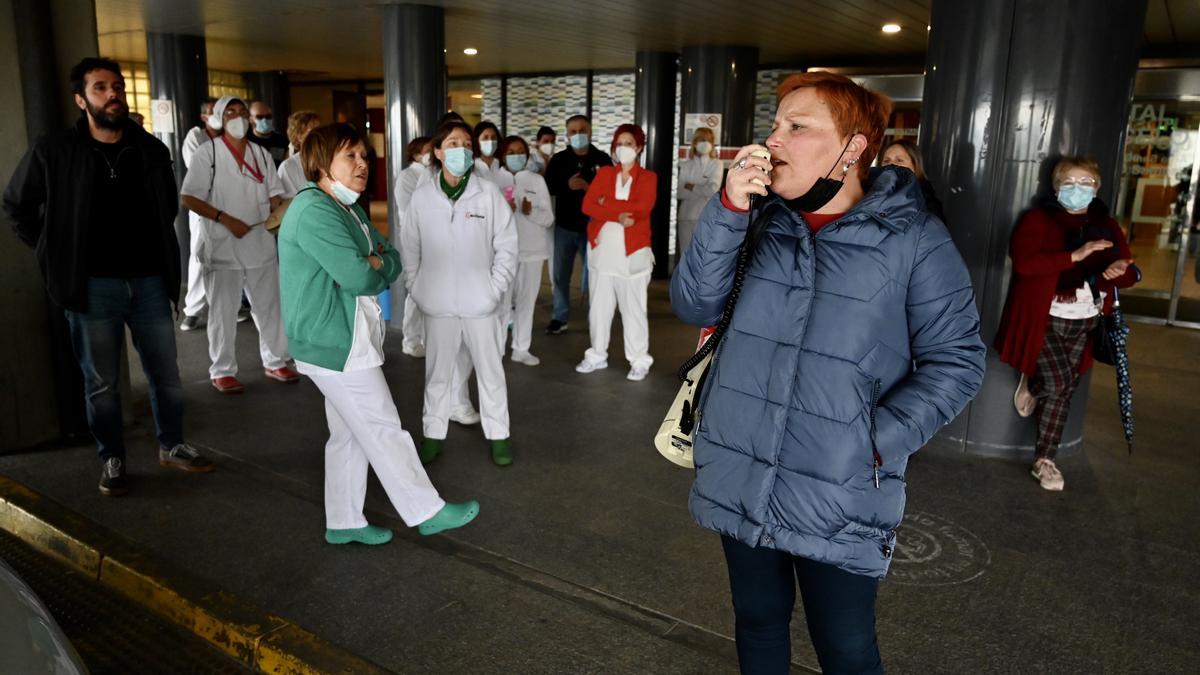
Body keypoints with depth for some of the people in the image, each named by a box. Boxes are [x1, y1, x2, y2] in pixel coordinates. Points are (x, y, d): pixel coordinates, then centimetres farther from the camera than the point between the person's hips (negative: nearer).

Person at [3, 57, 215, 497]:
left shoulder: (150, 149, 4)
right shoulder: (53, 152, -5)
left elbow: (169, 205, 20)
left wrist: (158, 251, 12)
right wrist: (57, 253, 1)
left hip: (149, 281, 3)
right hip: (93, 286, -3)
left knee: (166, 374, 11)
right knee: (101, 382, 8)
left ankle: (172, 447, 29)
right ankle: (111, 460, 23)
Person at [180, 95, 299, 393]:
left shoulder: (261, 153, 11)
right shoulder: (207, 153, -4)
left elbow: (274, 194, 15)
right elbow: (189, 198, -8)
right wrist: (226, 219, -18)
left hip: (261, 242, 4)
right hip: (222, 245, -4)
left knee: (269, 305, 10)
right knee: (223, 311, 3)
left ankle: (275, 362, 24)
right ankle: (222, 371, 14)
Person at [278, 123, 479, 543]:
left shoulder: (349, 208, 15)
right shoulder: (314, 210, -18)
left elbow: (392, 262, 9)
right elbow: (359, 276, -25)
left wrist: (372, 265, -12)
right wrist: (376, 268, -3)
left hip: (347, 339, 10)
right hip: (336, 344, -10)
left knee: (350, 434, 16)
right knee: (384, 430, -1)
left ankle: (344, 523, 27)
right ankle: (427, 512, 11)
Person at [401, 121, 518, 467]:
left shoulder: (488, 193, -6)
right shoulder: (421, 197, -1)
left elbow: (506, 244, -2)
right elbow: (410, 248, 6)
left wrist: (496, 288, -6)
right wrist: (416, 289, 2)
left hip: (478, 302, -1)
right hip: (438, 303, 1)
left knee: (489, 369, 9)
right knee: (438, 370, 12)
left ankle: (498, 434, 22)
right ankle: (434, 433, 26)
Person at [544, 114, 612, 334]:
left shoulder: (603, 159, -1)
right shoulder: (558, 159, 4)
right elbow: (547, 187, 1)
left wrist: (589, 187, -19)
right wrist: (567, 185, -15)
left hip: (593, 227, -2)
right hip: (565, 226, 2)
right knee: (560, 274, 8)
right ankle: (559, 317, 19)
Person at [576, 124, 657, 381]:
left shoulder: (648, 177, 1)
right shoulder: (604, 173, 9)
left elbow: (642, 208, -17)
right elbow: (587, 205, -4)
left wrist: (606, 204, -11)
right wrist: (618, 215, -16)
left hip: (632, 252, -3)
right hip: (602, 250, 3)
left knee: (633, 308, 2)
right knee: (599, 306, 11)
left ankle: (640, 361, 12)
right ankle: (597, 355, 24)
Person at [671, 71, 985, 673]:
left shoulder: (912, 238, -8)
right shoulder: (757, 219, 3)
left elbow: (955, 359, -6)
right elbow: (694, 306, -6)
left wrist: (882, 437, -18)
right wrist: (728, 210, -17)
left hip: (839, 500, -4)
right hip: (740, 481, 4)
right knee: (758, 624, 23)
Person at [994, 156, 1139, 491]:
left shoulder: (1106, 226, 9)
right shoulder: (1038, 219, -5)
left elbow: (1130, 272, 7)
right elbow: (1023, 261, -21)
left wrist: (1117, 272, -18)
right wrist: (1076, 255, -26)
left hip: (1083, 323, 4)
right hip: (1044, 319, -4)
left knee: (1063, 391, 8)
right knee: (1060, 382, -15)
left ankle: (1045, 460, 20)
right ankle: (1030, 384, 21)